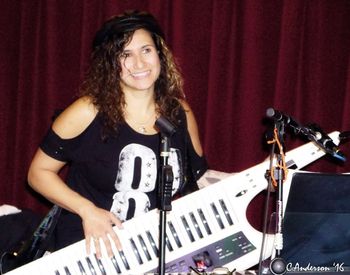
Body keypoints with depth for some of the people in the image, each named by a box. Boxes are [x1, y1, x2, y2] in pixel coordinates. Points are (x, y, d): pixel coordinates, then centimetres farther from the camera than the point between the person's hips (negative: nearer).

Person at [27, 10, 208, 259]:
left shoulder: (180, 111, 2)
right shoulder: (88, 112, -9)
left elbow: (196, 183, 14)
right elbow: (39, 172, -1)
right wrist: (87, 210, -13)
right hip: (90, 245, -4)